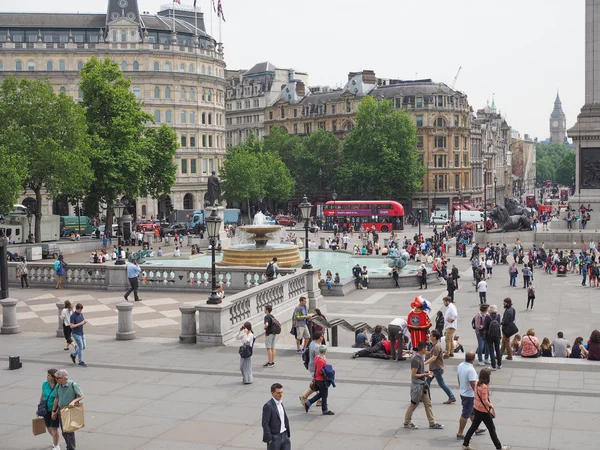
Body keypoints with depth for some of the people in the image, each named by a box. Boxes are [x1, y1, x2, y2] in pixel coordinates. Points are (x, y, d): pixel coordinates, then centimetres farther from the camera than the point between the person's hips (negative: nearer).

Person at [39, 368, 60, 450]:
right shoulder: (45, 384, -3)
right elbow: (42, 396, 10)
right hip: (46, 410, 5)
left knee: (54, 428, -2)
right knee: (49, 428, 17)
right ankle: (56, 439, 46)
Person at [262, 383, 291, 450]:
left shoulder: (280, 403, 9)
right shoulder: (268, 406, -16)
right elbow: (265, 423, -17)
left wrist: (288, 433, 9)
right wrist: (269, 439, -17)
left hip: (284, 435, 7)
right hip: (274, 437, -7)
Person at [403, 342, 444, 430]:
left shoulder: (421, 357, 6)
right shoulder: (416, 360, -24)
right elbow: (413, 375, -24)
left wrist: (427, 371, 4)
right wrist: (425, 375, -18)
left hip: (423, 384, 9)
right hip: (417, 385, -9)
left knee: (428, 403, 12)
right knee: (413, 404, 4)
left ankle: (432, 423, 18)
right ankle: (407, 422, 19)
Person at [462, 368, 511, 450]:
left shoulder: (477, 383, -3)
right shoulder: (484, 387, -28)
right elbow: (485, 401, -25)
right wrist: (491, 406, -6)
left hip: (476, 408, 8)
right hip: (483, 411, -8)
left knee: (474, 426, 19)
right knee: (492, 429, 8)